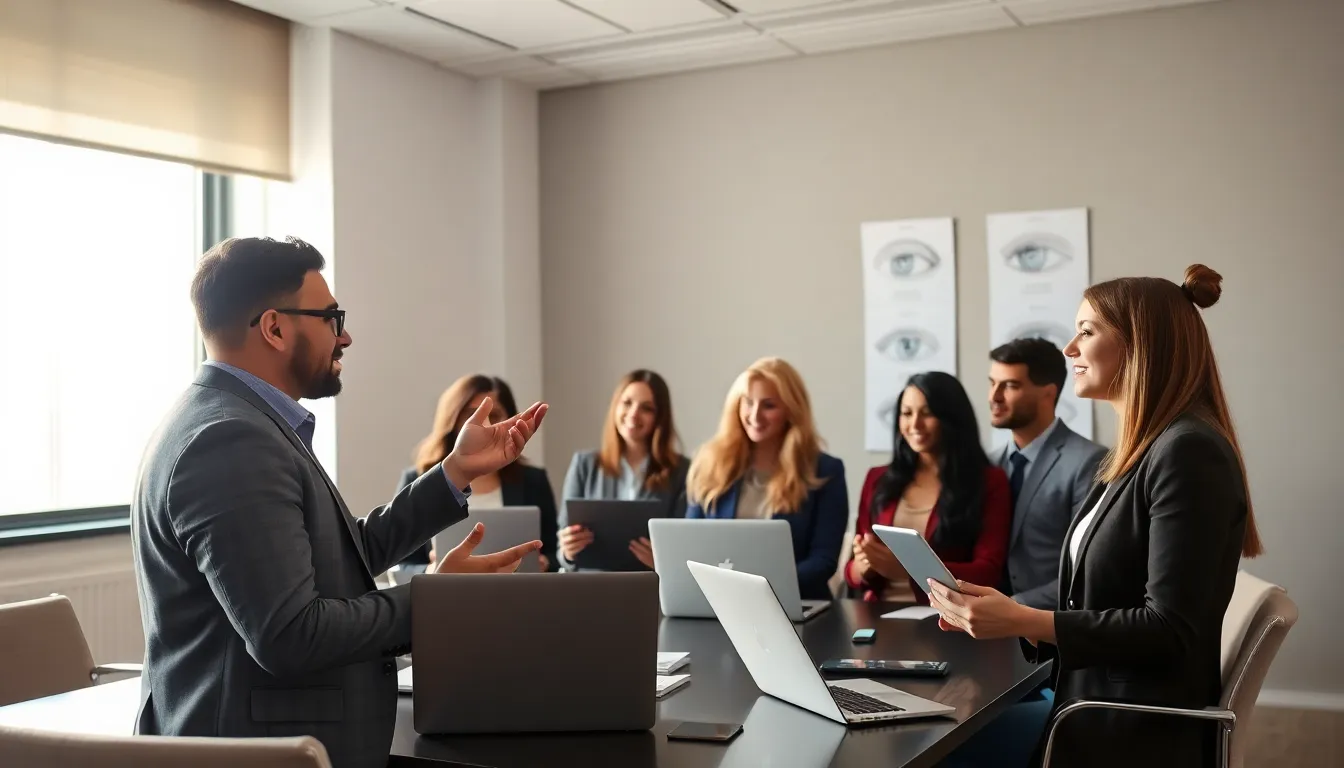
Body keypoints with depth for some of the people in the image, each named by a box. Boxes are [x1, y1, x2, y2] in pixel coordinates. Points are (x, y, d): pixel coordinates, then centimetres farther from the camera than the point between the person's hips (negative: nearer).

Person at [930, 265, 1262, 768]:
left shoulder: (1188, 452, -16)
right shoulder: (1136, 453, 13)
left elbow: (1171, 632, -21)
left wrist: (1024, 621, -22)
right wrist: (1007, 616, 1)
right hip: (1094, 711, 8)